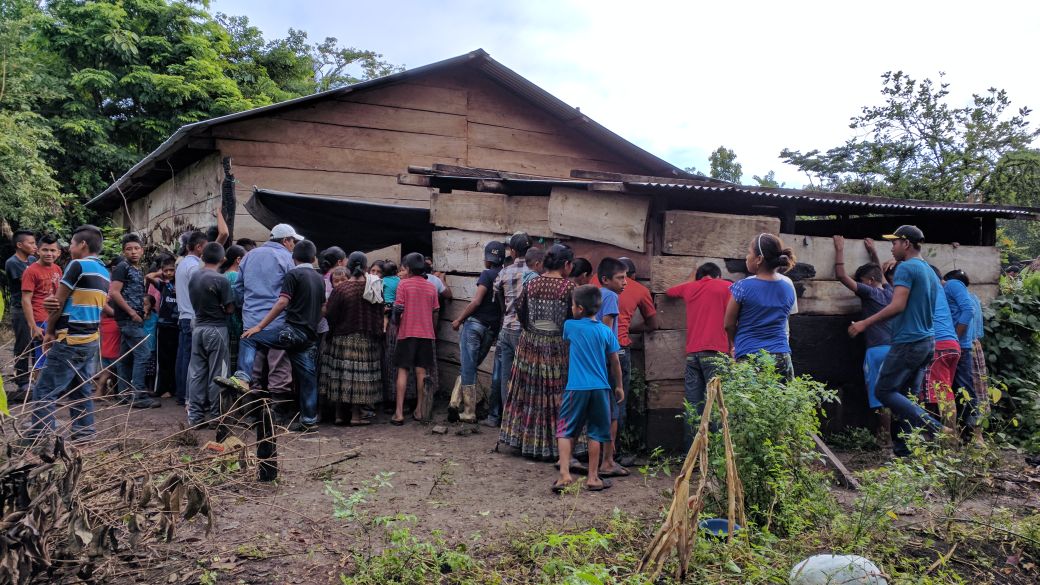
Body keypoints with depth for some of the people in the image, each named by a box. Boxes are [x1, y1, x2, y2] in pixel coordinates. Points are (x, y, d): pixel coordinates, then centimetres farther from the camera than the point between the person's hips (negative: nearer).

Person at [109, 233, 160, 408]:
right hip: (128, 318, -9)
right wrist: (132, 313, -16)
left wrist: (141, 312, 12)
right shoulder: (122, 267, -9)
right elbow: (114, 292, -17)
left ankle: (124, 394, 16)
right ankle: (138, 396, -12)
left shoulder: (138, 270, 16)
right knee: (143, 354, -12)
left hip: (133, 318, 9)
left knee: (126, 357, 11)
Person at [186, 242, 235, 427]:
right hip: (216, 329, -6)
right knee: (216, 374, 2)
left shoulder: (194, 277, 4)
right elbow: (230, 309, -12)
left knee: (196, 373, 9)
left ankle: (195, 415, 12)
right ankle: (214, 416, 6)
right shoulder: (221, 280, -15)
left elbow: (194, 302, 15)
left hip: (198, 327, 6)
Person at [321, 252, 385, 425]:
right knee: (360, 375, 6)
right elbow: (379, 314, 2)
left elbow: (330, 314, -8)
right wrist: (377, 333, 11)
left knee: (340, 373, 8)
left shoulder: (340, 289, -10)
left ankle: (339, 414, 13)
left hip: (342, 338, -1)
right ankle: (356, 415, 7)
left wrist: (331, 333, 7)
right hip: (366, 339, 1)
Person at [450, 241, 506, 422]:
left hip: (475, 323, -6)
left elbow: (476, 301, -14)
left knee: (467, 368, -1)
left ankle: (469, 412, -3)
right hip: (493, 328, 6)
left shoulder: (487, 274, -7)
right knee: (472, 366, 19)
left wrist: (459, 319, -7)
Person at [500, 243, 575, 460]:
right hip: (556, 348, -4)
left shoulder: (532, 284, 2)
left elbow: (520, 310, 5)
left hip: (530, 344, 5)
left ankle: (526, 442, 21)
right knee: (555, 395, 4)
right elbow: (575, 318, -12)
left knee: (528, 392, 13)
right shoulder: (568, 288, -12)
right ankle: (551, 445, 8)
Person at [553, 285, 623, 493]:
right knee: (596, 433, 10)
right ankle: (593, 477, 13)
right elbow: (615, 362, 8)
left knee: (565, 431, 5)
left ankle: (564, 474, -7)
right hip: (600, 388, 2)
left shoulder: (570, 326, -1)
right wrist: (619, 386, 21)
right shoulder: (606, 332, 3)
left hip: (576, 388, -2)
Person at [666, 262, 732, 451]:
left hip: (692, 353, 4)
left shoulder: (689, 288, 19)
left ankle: (690, 452, 2)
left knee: (693, 407, 3)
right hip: (715, 353, -4)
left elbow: (669, 291, 41)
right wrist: (732, 347, 0)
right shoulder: (725, 286, 6)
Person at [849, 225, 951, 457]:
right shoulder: (930, 271, 17)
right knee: (901, 394, 12)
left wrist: (865, 323, -17)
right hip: (927, 341, 9)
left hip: (908, 342, -9)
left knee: (883, 390, -6)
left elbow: (898, 306, -21)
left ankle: (935, 429, -13)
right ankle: (903, 449, 10)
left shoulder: (906, 268, -12)